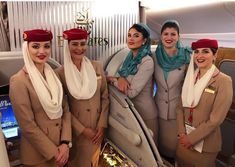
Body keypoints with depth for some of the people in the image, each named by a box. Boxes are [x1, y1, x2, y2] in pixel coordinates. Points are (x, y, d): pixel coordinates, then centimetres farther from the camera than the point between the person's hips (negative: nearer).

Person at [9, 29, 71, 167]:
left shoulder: (53, 75, 1)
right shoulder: (18, 81, -17)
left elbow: (65, 109, 1)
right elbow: (27, 126, -18)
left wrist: (65, 142, -8)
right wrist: (53, 153, -13)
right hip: (37, 155, -5)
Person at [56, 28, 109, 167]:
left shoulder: (96, 67, -3)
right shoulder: (61, 73, -11)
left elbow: (105, 97, 1)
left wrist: (102, 124, -6)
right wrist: (82, 129, -10)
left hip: (98, 127, 3)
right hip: (76, 129, -3)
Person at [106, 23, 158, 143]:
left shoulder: (147, 61, -20)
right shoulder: (130, 57, 3)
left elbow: (131, 92, -23)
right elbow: (122, 75, 6)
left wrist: (112, 79, -14)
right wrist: (120, 78, -16)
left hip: (144, 111, -7)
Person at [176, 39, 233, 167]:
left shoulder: (223, 81, -15)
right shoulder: (190, 77, 2)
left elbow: (215, 119, -18)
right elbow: (181, 107, 3)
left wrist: (191, 138, -13)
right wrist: (182, 132, -8)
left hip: (205, 142, -5)